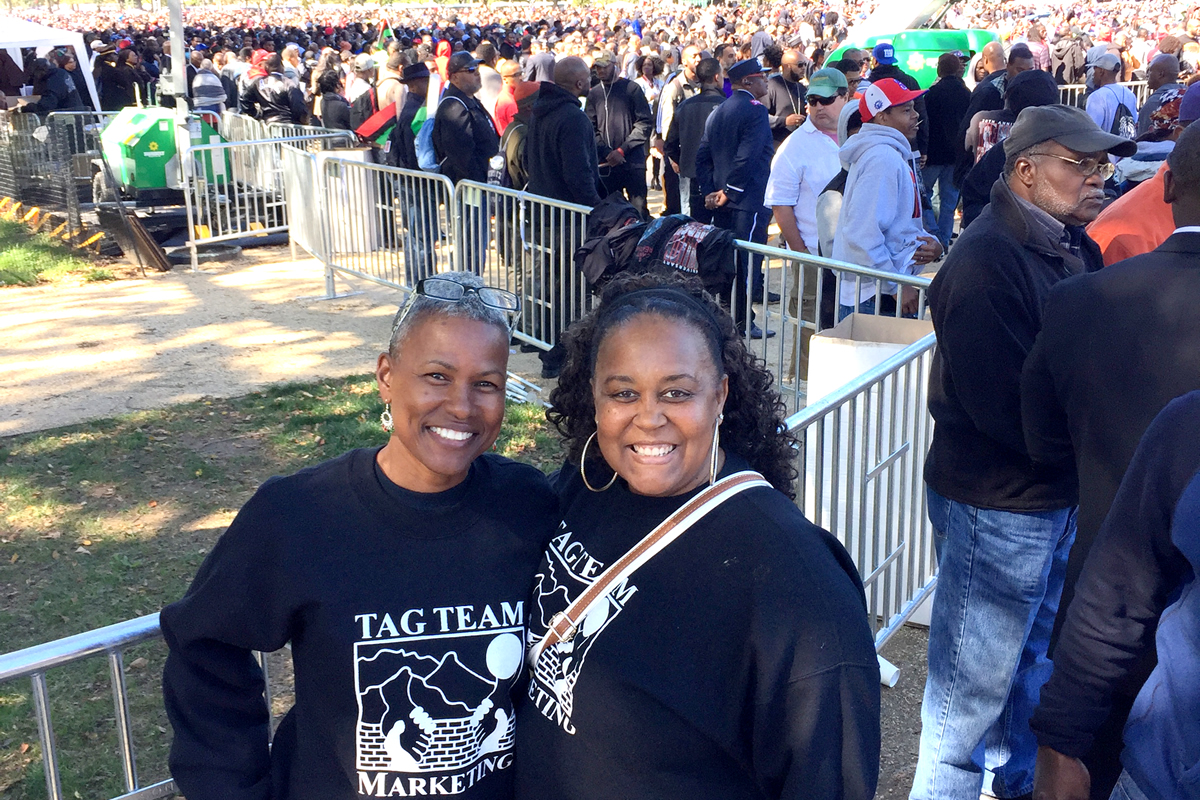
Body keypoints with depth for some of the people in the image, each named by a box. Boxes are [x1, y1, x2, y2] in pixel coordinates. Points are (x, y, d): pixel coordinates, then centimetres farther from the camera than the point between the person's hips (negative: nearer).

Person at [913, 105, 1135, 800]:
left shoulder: (1076, 247, 7)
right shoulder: (986, 260, -21)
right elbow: (1006, 409, -26)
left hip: (1063, 495, 9)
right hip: (997, 503, -9)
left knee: (1038, 661, 25)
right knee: (973, 684, 6)